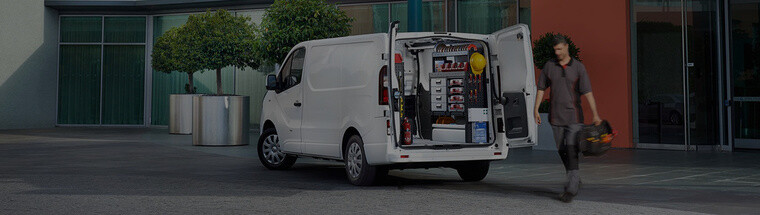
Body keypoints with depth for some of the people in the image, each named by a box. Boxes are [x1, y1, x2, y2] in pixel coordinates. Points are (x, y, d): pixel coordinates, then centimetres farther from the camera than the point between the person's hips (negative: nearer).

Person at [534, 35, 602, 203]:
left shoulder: (579, 67, -4)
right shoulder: (549, 66, 3)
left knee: (572, 151, -12)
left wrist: (595, 114, -14)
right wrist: (536, 110, 1)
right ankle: (575, 180, 29)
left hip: (574, 116, -3)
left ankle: (571, 189, -11)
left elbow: (587, 92, -8)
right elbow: (541, 88, 8)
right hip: (556, 117, 3)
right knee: (561, 151, 9)